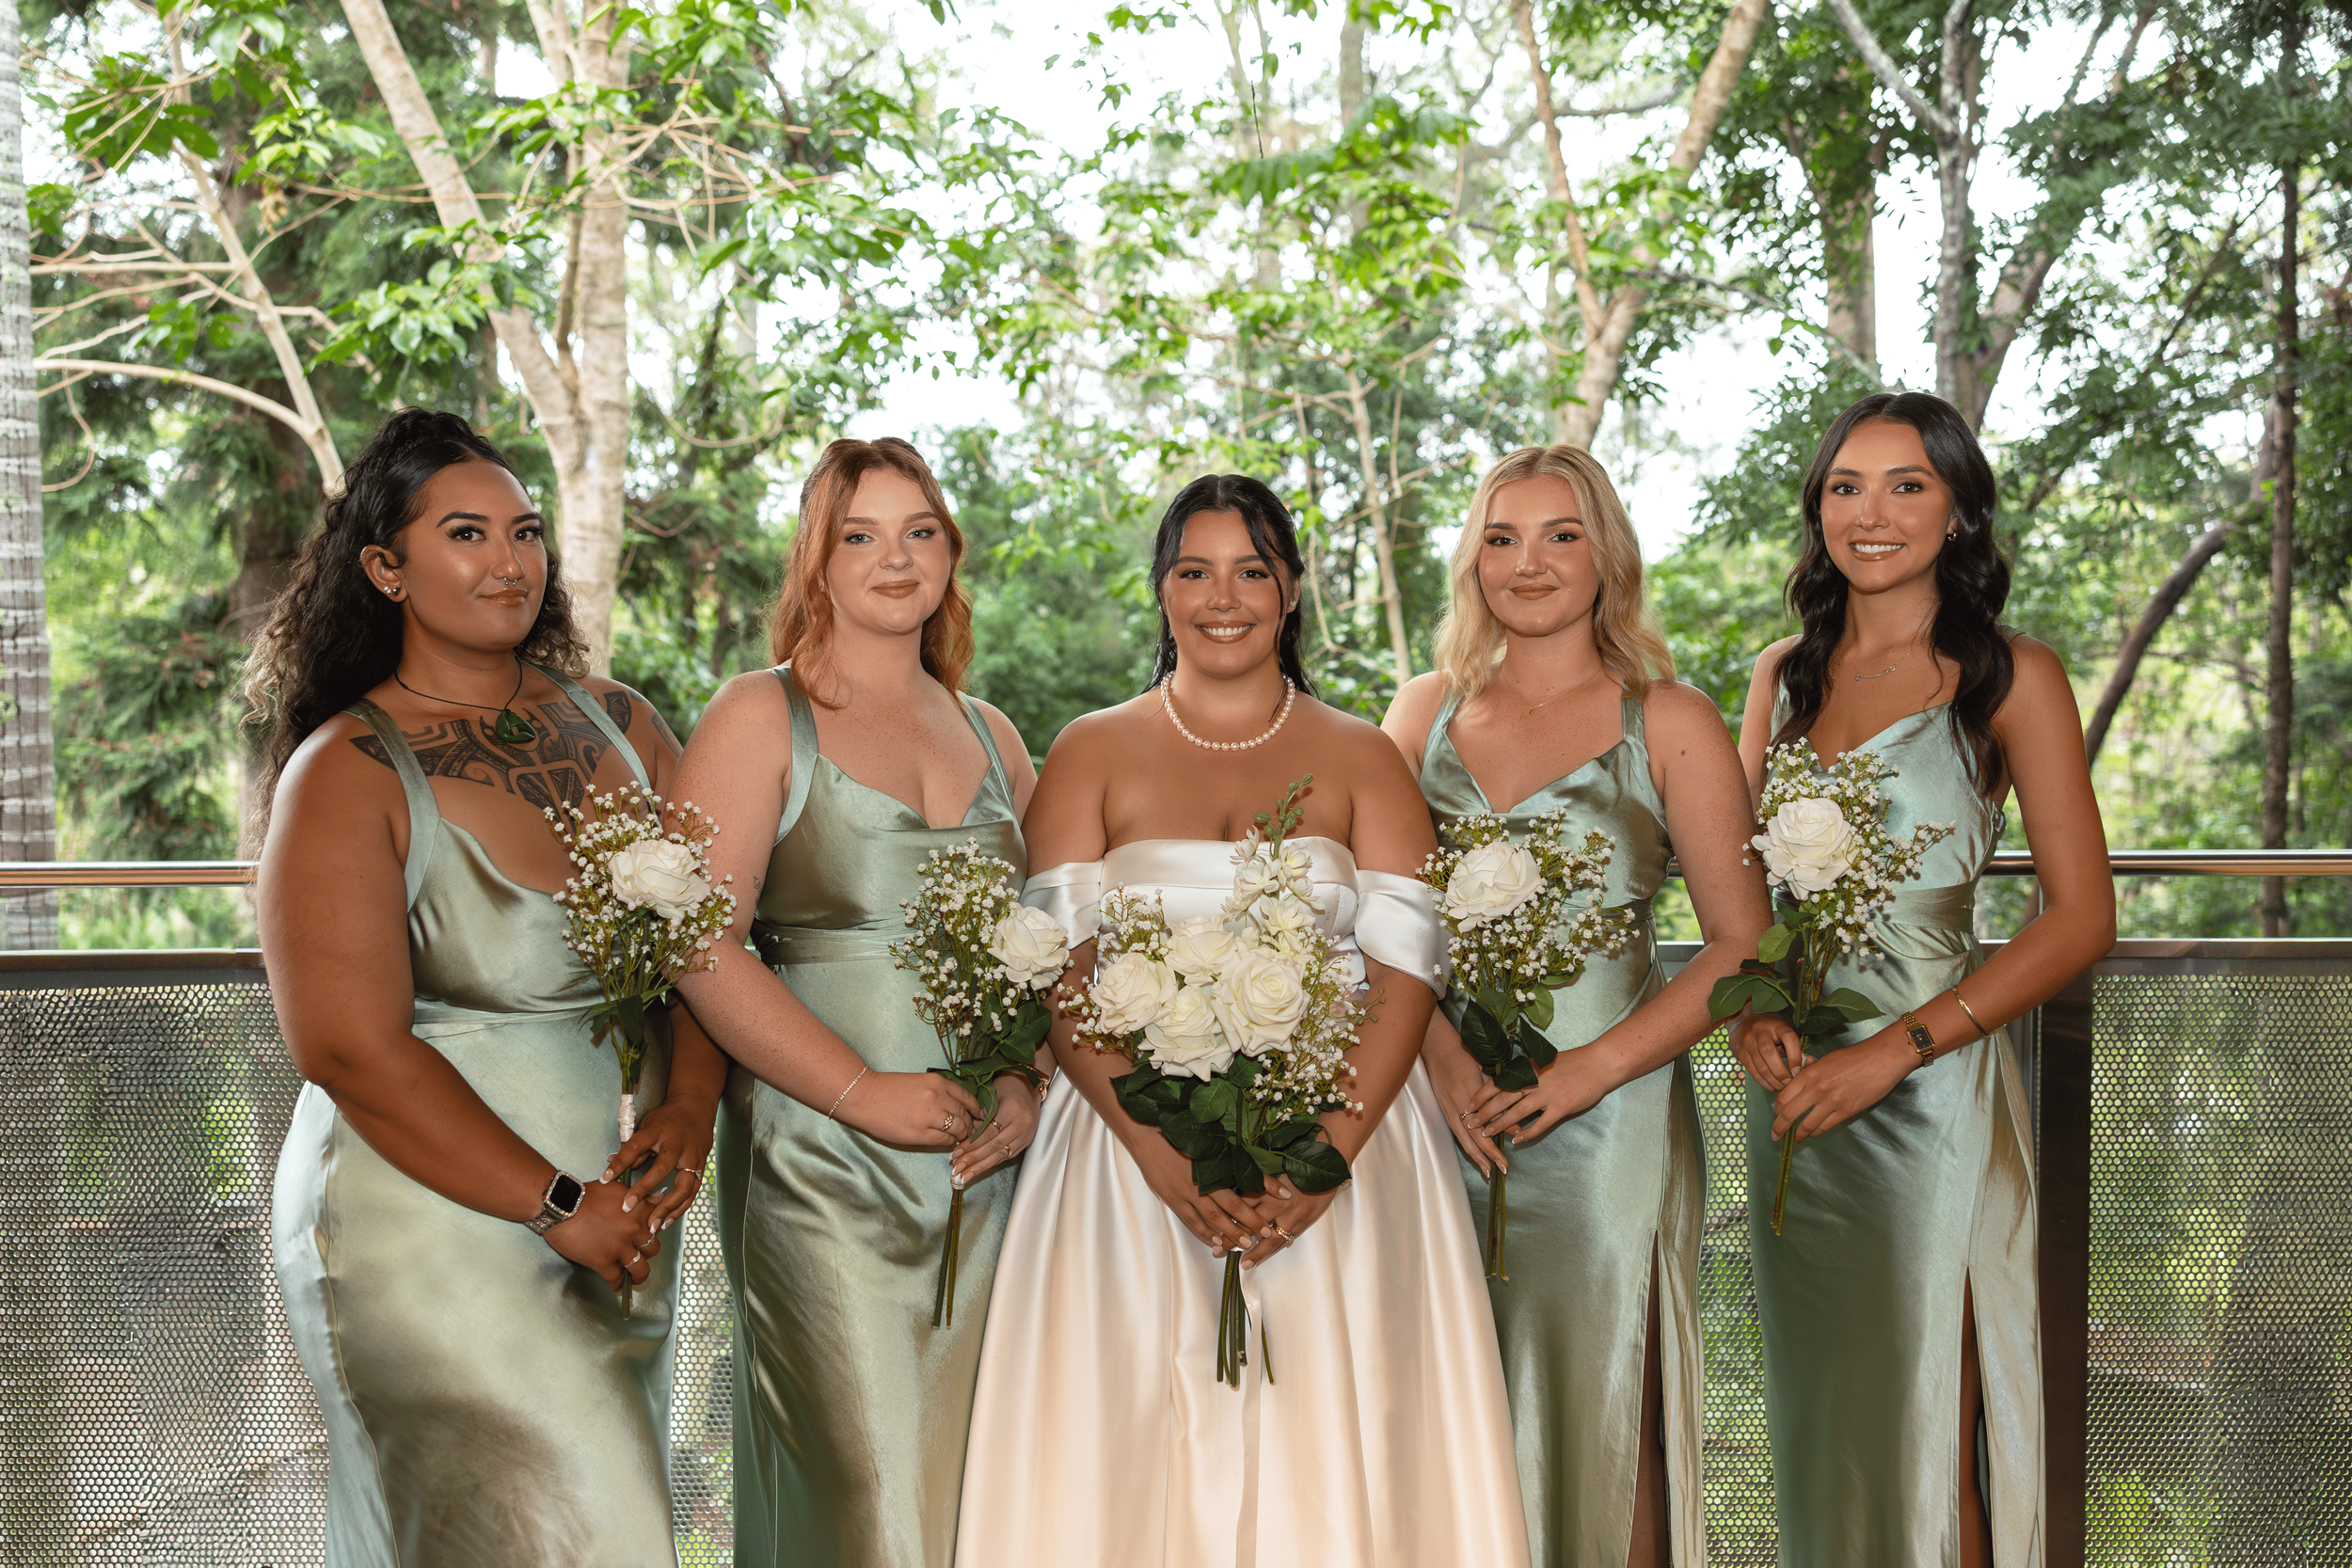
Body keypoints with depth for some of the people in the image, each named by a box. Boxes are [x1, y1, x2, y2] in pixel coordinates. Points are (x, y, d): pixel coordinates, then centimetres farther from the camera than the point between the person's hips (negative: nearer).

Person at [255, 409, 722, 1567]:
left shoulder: (617, 725, 5)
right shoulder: (349, 772, -10)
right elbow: (353, 1051, -16)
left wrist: (689, 1109, -14)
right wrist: (563, 1209, -17)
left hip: (622, 1223, 6)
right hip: (435, 1233, -5)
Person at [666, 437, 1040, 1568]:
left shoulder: (990, 737, 15)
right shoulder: (759, 719, 0)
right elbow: (701, 947, -10)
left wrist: (1028, 1082, -2)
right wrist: (862, 1091, -15)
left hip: (986, 1166, 5)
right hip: (820, 1164, -4)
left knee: (971, 1473, 8)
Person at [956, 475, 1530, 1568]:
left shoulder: (1361, 760, 9)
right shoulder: (1092, 754, 8)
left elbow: (1406, 974, -1)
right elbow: (1060, 976, -2)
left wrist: (1328, 1152, -16)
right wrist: (1162, 1152, -16)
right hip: (1133, 1158, 0)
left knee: (1325, 1444, -1)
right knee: (1140, 1451, 0)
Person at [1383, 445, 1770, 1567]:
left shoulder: (1669, 724, 2)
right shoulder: (1425, 712, 11)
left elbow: (1743, 943, -2)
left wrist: (1587, 1071, -12)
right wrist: (1441, 1053, -10)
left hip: (1604, 1123, -3)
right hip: (1442, 1114, 3)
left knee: (1597, 1412, 2)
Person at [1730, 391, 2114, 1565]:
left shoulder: (2010, 677, -3)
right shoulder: (1785, 674, 11)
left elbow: (2081, 918, -8)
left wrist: (1896, 1048, -15)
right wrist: (1746, 1013, -5)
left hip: (1927, 1088, -4)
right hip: (1791, 1088, 5)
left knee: (1920, 1426, 2)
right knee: (1816, 1412, 13)